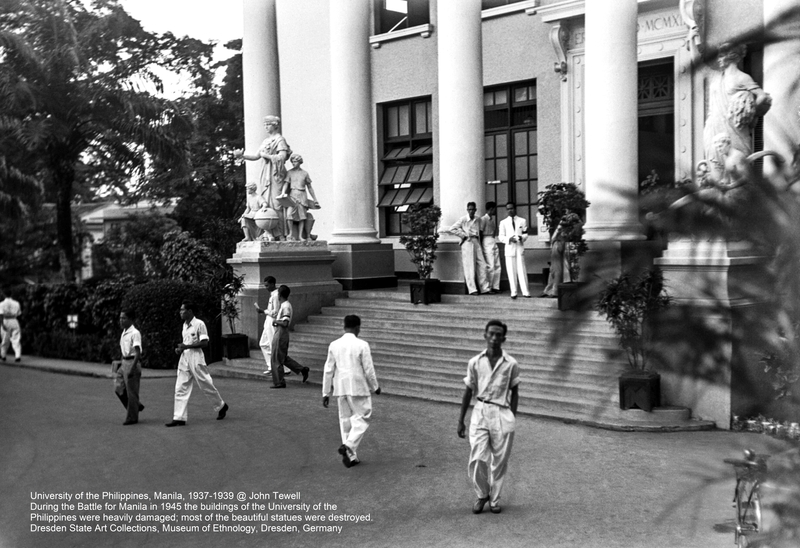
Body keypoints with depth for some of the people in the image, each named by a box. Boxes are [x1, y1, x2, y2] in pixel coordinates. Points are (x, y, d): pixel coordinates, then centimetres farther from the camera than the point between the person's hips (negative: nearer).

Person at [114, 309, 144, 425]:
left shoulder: (135, 333, -15)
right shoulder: (123, 333, 12)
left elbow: (137, 352, -19)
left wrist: (132, 368, -24)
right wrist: (121, 363, 20)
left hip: (132, 362, -8)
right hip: (124, 362, 9)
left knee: (131, 391, -1)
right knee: (118, 388, 6)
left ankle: (132, 417, 9)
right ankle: (137, 406, 22)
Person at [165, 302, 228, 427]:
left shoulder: (199, 324, -12)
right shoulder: (185, 325, 13)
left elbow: (204, 343, -16)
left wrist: (187, 346, -19)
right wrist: (180, 348, 5)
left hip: (196, 357, -7)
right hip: (184, 357, 7)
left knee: (206, 385, 3)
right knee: (180, 388, 1)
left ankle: (221, 406, 24)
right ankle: (179, 418, 1)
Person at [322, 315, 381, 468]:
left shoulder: (334, 345, 3)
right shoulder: (362, 345, -9)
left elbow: (328, 370, 5)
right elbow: (368, 370, -7)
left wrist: (326, 392, 11)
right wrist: (375, 387, 9)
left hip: (340, 389, 5)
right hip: (358, 388, -5)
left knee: (345, 419, 13)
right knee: (361, 418, 6)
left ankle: (351, 456, 16)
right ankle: (349, 446, -14)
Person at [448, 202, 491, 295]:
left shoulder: (478, 220, 11)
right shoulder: (463, 220, -4)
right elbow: (451, 229, -6)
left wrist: (479, 243, 11)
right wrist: (463, 235, -6)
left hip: (476, 243, 5)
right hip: (467, 243, -5)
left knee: (482, 266, 4)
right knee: (469, 267, -5)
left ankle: (485, 288, 10)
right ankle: (472, 289, -3)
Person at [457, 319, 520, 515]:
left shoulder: (511, 364, -1)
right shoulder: (475, 362, 1)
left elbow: (514, 392, 8)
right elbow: (468, 391, 8)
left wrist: (512, 418, 3)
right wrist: (461, 421, 8)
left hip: (502, 414, 0)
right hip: (480, 412, 0)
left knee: (499, 461, 5)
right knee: (477, 459, -7)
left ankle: (494, 498, 25)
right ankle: (482, 495, 18)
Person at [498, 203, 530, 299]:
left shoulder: (522, 221, 8)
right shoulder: (503, 222, 8)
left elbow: (525, 234, 8)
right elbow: (501, 237, 4)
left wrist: (522, 237, -14)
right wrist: (509, 239, -14)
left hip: (520, 247, 0)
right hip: (509, 248, 0)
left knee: (521, 270, -3)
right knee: (511, 271, 0)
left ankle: (525, 292, -1)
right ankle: (513, 292, 6)